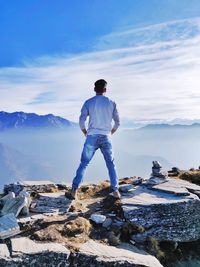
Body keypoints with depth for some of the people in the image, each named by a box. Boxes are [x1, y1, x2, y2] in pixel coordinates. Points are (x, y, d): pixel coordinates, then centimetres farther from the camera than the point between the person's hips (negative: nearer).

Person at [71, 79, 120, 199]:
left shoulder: (89, 102, 3)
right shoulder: (111, 103, 6)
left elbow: (82, 121, -3)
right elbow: (117, 122, 8)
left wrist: (86, 133, 13)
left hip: (92, 137, 0)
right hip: (106, 138, 1)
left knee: (84, 164, 6)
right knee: (111, 164, 12)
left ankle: (74, 190, 3)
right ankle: (115, 190, 10)